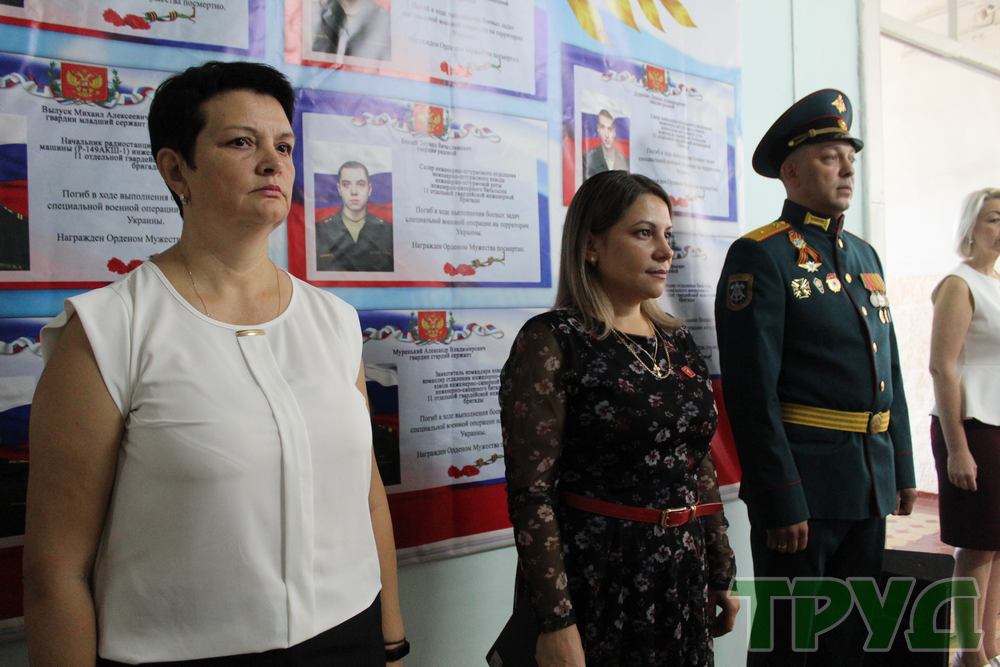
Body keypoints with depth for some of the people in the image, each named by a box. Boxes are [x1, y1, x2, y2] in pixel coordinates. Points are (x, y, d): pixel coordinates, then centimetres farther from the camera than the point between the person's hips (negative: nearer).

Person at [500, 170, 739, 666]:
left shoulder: (678, 342, 7)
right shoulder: (551, 342, -13)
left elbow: (700, 468, 13)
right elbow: (531, 492, -16)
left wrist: (722, 576, 14)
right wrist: (555, 622, -18)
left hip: (685, 581, 6)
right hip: (596, 579, -6)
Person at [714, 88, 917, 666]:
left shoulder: (866, 255, 14)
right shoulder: (760, 256, -11)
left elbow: (890, 371, 17)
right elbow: (754, 393, -17)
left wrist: (903, 471, 14)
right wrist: (781, 502, -19)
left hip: (872, 485, 7)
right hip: (804, 485, -7)